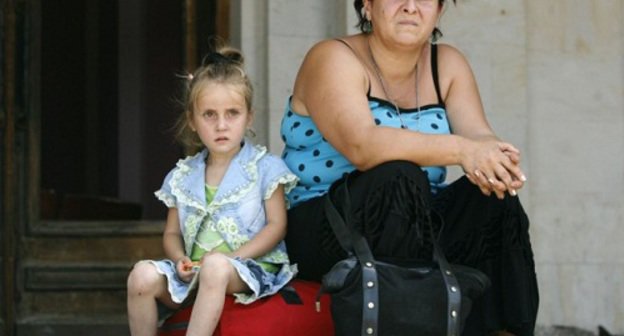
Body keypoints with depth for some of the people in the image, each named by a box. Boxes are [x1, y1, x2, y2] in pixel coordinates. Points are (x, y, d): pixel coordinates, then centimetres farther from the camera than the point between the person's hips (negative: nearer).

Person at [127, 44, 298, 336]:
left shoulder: (264, 168, 2)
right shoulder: (182, 177, 15)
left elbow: (276, 226, -3)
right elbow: (172, 233, 17)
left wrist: (231, 257, -15)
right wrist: (180, 260, -7)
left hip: (250, 269, -4)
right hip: (193, 275, 4)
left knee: (216, 267, -39)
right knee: (143, 274, -24)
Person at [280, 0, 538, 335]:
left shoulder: (447, 64, 8)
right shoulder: (333, 59, -11)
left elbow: (481, 137, -7)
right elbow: (361, 146, -28)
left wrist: (493, 164, -32)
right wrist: (460, 150, -39)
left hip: (418, 224, 5)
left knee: (494, 195, -19)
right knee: (398, 175, -32)